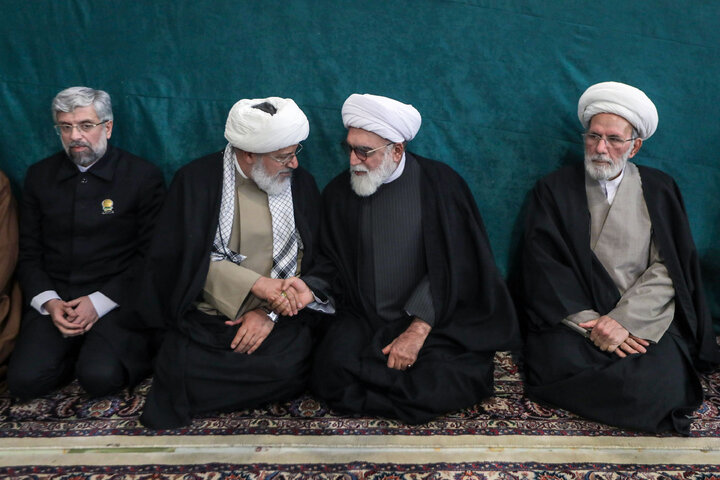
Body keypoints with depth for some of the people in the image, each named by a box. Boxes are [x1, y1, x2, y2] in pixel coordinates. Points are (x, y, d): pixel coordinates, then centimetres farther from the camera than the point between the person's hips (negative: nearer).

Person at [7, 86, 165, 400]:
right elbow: (29, 253, 11)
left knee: (100, 377, -26)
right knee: (25, 380, -18)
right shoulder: (39, 176, 11)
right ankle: (80, 351, 10)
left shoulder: (143, 176, -1)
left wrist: (99, 302, -13)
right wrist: (49, 302, -7)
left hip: (116, 300, -3)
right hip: (54, 300, 4)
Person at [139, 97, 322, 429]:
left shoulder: (301, 184, 3)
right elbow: (187, 258, -7)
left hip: (277, 317, 2)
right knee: (182, 375, -24)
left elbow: (308, 260, 2)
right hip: (204, 320, -2)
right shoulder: (196, 180, -4)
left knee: (290, 369, -23)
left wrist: (269, 312, -11)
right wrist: (256, 284, -17)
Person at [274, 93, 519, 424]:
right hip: (362, 319, 2)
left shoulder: (440, 183, -4)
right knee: (332, 375, -23)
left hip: (432, 319, -2)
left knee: (439, 386, -25)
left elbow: (450, 266, -9)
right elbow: (334, 265, 10)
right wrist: (311, 288, -13)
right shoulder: (339, 192, 5)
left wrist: (418, 329, -17)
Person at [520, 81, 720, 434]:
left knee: (659, 377, -27)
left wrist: (623, 319, -15)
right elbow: (543, 268, -2)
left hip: (643, 318, 1)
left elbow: (667, 270, 0)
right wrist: (589, 323, -14)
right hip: (572, 316, 0)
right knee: (558, 362, -30)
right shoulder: (553, 190, 6)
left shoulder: (659, 190, 9)